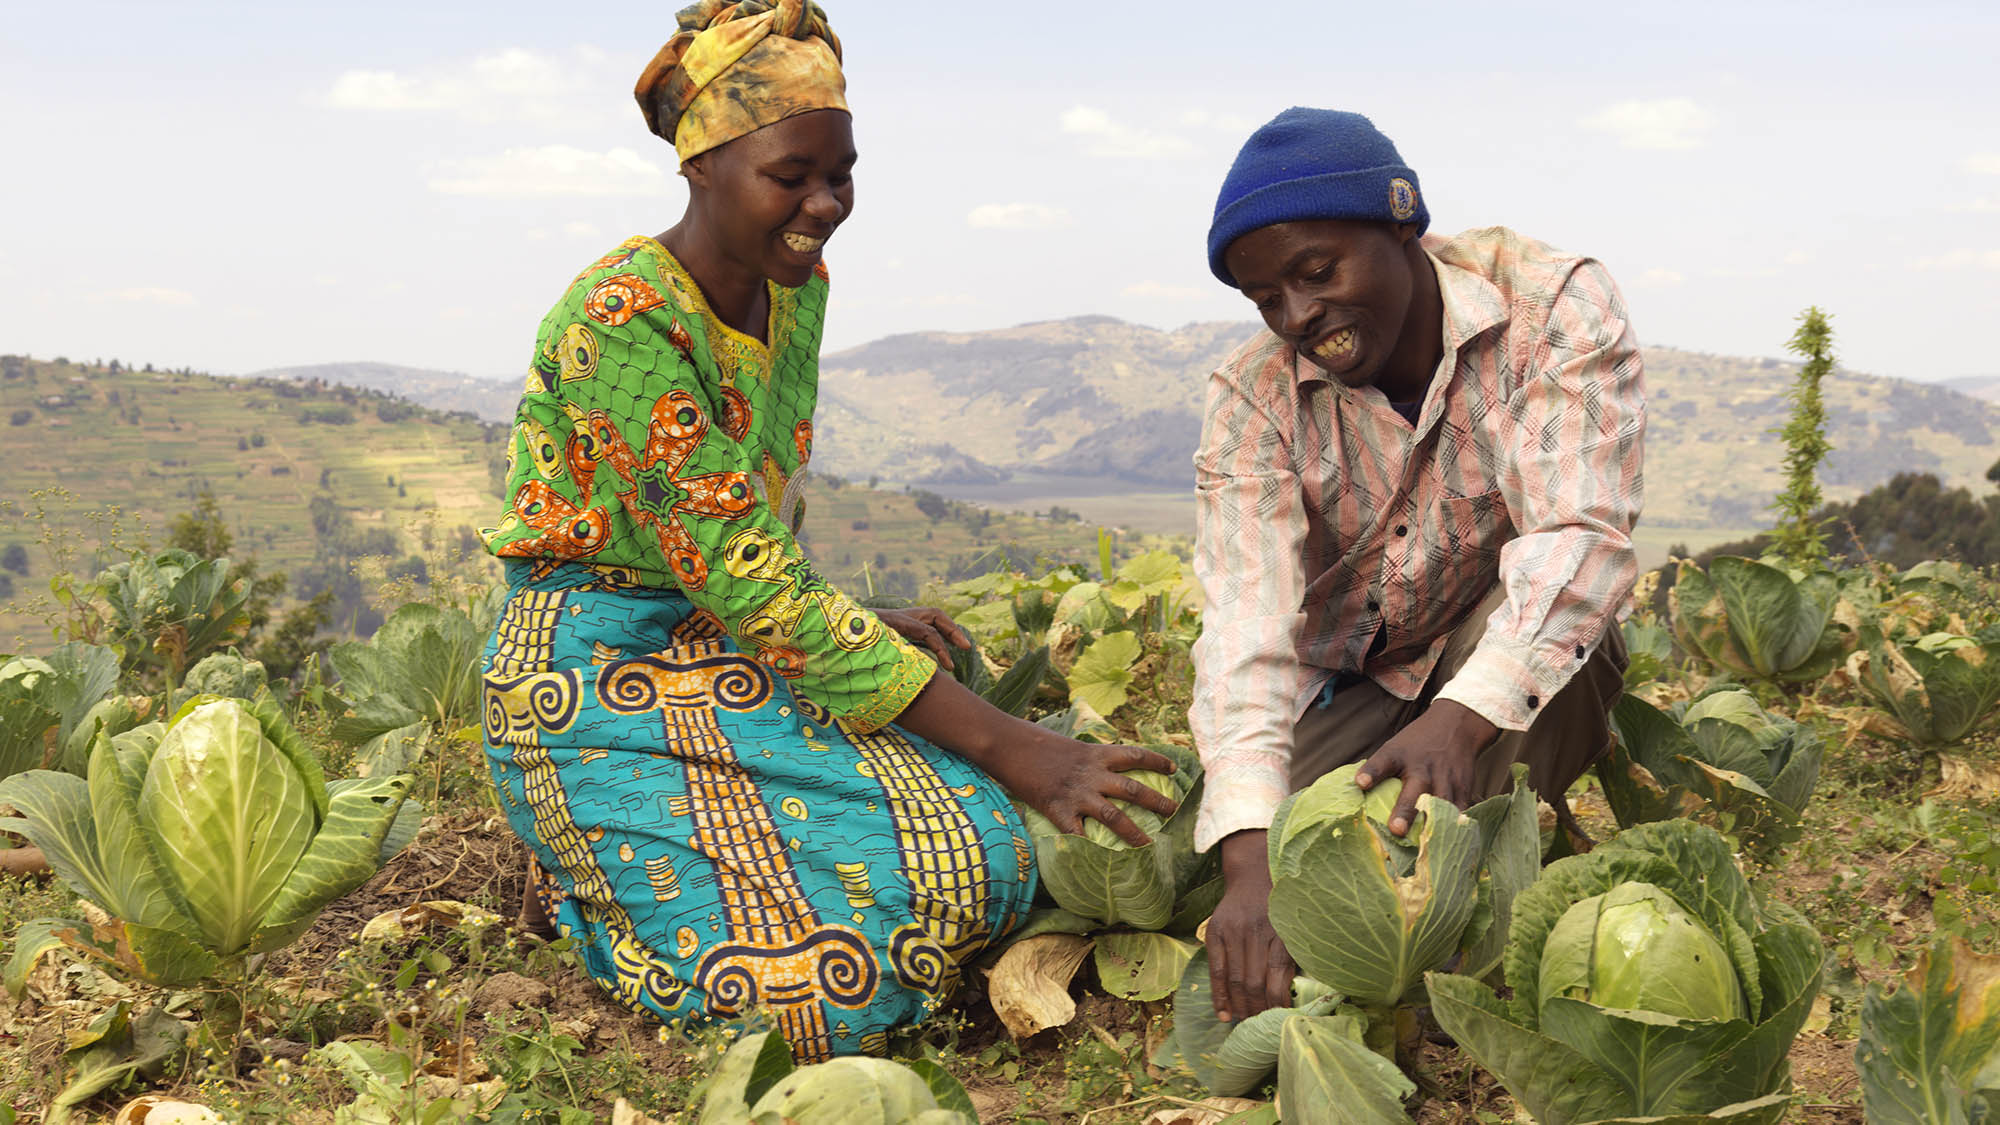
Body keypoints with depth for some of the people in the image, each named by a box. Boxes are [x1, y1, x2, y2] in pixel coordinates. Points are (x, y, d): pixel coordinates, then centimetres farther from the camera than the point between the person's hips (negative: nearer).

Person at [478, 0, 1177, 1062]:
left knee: (983, 855, -8)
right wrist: (1013, 750, -28)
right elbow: (749, 582, -27)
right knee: (831, 988, -21)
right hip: (599, 691, -8)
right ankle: (583, 881, 7)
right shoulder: (620, 324, -23)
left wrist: (858, 626, 2)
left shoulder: (796, 287, 4)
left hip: (738, 665, 8)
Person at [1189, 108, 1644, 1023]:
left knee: (1529, 612, -35)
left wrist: (1464, 714, -52)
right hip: (1355, 694, 2)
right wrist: (1249, 852, -46)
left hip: (1523, 686, -1)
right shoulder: (1253, 401, -16)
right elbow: (1247, 625, -29)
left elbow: (1581, 533, -34)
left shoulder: (1555, 305, -20)